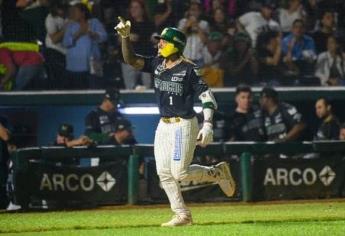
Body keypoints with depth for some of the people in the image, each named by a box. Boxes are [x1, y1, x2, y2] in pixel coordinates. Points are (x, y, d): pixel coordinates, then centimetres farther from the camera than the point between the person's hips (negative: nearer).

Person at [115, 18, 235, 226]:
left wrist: (208, 125, -25)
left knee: (180, 173, -10)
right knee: (164, 173, 3)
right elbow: (131, 59, 4)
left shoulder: (188, 69, -13)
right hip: (164, 125, 7)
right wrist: (125, 36, -12)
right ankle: (182, 215, 10)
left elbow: (207, 96, -15)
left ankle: (218, 172, 13)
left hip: (184, 125, -7)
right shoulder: (157, 64, 7)